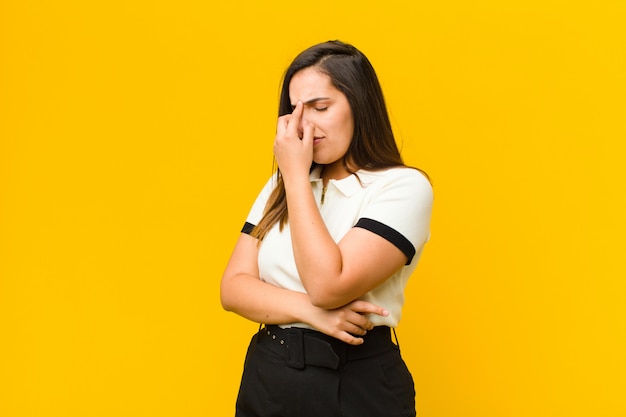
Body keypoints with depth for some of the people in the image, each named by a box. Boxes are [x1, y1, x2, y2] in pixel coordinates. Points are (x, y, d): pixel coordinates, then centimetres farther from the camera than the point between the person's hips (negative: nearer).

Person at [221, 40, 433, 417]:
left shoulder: (404, 187, -11)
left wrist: (297, 174, -15)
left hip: (355, 386, -5)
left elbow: (327, 285, -22)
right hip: (266, 375, 5)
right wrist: (309, 311, -16)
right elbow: (234, 287, 1)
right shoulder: (281, 186, 8)